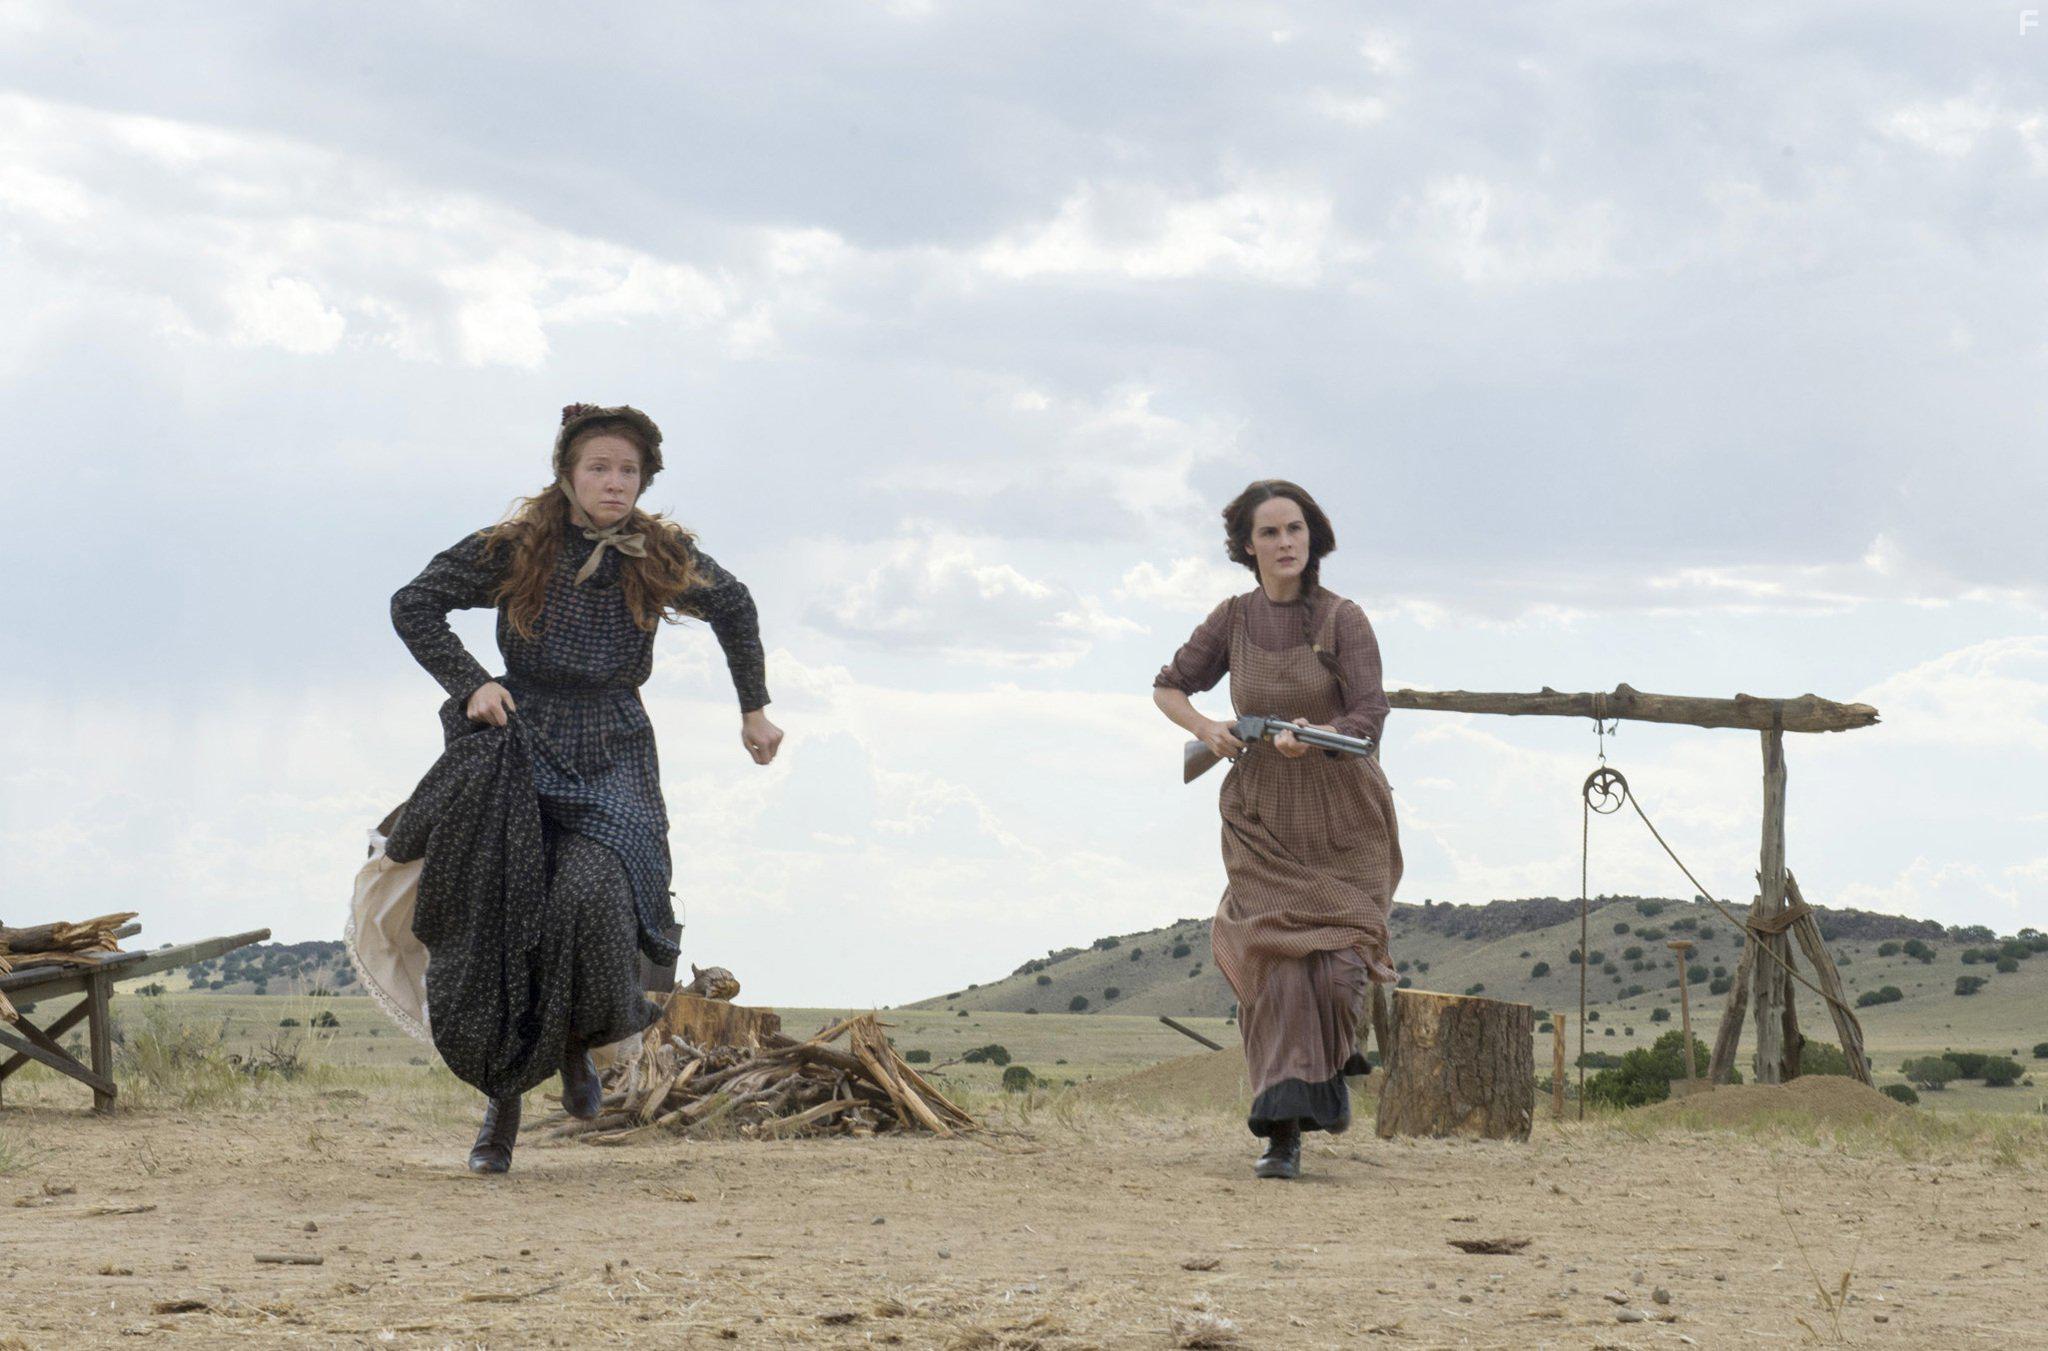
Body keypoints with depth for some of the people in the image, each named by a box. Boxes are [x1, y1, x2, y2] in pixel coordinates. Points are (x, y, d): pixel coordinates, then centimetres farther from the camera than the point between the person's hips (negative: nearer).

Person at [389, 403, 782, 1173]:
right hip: (521, 752, 0)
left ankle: (578, 1043, 3)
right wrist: (470, 684, -11)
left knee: (591, 894, -26)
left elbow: (734, 608, 19)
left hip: (612, 762, 0)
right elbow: (413, 605, 1)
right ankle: (502, 1106, 11)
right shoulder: (516, 551, -6)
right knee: (501, 925, -5)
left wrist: (754, 709, 23)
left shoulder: (661, 556, 0)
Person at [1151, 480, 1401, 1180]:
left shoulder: (1343, 620, -8)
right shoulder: (1233, 620, 1)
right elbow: (1169, 686, 13)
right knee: (1276, 966, -11)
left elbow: (1370, 716, -14)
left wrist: (1315, 737, -33)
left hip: (1344, 817, -1)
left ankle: (1333, 1057, 26)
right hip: (1263, 821, 2)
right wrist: (1203, 728, -7)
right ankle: (1284, 1133, -8)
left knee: (1336, 967, -9)